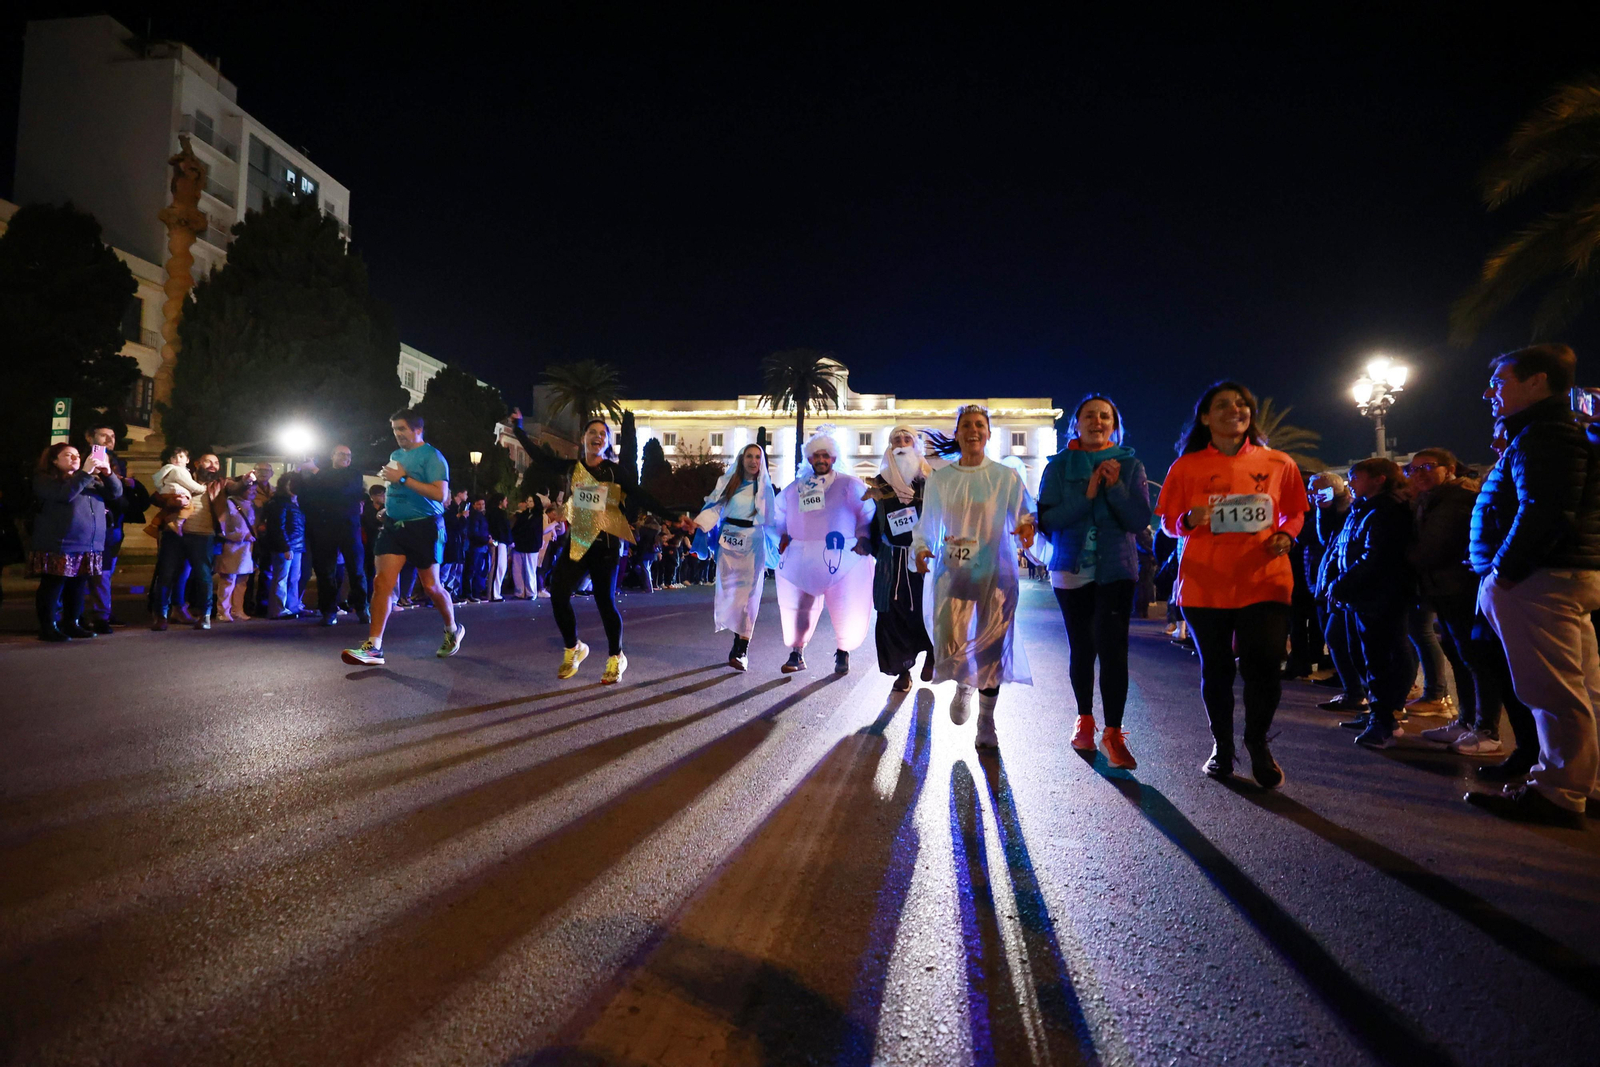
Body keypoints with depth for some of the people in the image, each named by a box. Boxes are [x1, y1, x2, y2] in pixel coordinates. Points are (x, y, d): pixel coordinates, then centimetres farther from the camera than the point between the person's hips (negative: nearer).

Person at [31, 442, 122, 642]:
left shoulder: (90, 480, 20)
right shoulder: (44, 479, 2)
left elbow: (116, 493, 12)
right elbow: (64, 494, -17)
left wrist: (108, 474, -5)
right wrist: (85, 473, -18)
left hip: (89, 545, 6)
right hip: (59, 545, -6)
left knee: (77, 586, 10)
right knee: (53, 586, -1)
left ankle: (72, 624, 18)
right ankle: (48, 627, 3)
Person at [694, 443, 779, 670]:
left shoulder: (764, 487, 7)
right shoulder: (727, 482, 7)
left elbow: (771, 521, 8)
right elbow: (714, 508, -2)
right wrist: (697, 523, -18)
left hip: (752, 544, -1)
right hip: (728, 541, 1)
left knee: (747, 594, -6)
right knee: (729, 593, 0)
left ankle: (742, 652, -6)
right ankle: (738, 642, 14)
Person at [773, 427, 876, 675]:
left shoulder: (850, 485, 2)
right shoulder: (795, 488, 14)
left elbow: (868, 513, 1)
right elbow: (779, 515, 26)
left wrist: (863, 538, -9)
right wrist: (783, 537, 14)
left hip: (842, 559, -3)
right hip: (801, 560, 3)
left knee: (847, 611, -1)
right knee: (797, 608, 4)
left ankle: (842, 653, 22)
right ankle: (796, 654, 18)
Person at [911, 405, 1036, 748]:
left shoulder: (1006, 477, 3)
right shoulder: (939, 478, 7)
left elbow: (1024, 514, 2)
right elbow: (926, 524, 10)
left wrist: (1027, 526, -22)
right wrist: (920, 548, -11)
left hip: (995, 573, -1)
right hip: (952, 571, 1)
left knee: (992, 649, 3)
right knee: (950, 648, -9)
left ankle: (987, 723, 23)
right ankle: (963, 686, 28)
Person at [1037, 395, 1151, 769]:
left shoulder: (1130, 466, 3)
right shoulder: (1059, 466, 3)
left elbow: (1141, 519, -4)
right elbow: (1047, 519, -7)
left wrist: (1115, 487, -18)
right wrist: (1086, 495, -18)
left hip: (1116, 571, -1)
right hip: (1072, 570, 1)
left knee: (1112, 647, -12)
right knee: (1081, 647, 10)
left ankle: (1113, 733, -5)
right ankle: (1085, 720, 27)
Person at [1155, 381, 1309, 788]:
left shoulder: (1278, 464, 5)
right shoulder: (1187, 467, 2)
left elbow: (1295, 513, 16)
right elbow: (1169, 522, 4)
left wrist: (1286, 536, -5)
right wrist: (1189, 521, -18)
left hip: (1264, 580, 1)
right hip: (1206, 584, 0)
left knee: (1264, 665, -5)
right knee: (1216, 668, 8)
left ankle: (1258, 741, 21)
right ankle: (1222, 745, 27)